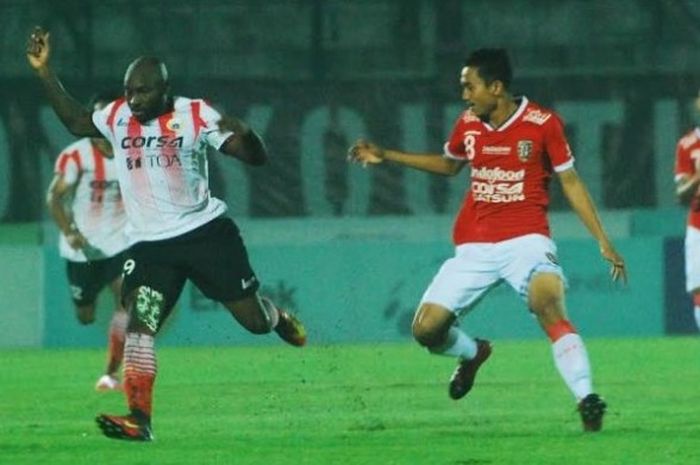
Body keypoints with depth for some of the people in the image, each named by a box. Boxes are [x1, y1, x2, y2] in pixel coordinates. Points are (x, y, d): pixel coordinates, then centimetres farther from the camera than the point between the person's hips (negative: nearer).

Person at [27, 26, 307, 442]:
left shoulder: (196, 115, -10)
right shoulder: (117, 117, 2)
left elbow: (256, 157, -11)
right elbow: (75, 121, 21)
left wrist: (244, 133, -34)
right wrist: (45, 71, 14)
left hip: (207, 232, -2)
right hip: (150, 244, 2)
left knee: (253, 320, 6)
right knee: (139, 323, -18)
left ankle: (276, 317, 45)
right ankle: (139, 419, -24)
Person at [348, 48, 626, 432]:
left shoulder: (542, 123, -8)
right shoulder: (468, 124, 6)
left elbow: (570, 182, 0)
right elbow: (449, 165, 27)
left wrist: (603, 242, -4)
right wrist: (385, 156, 24)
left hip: (525, 240, -5)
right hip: (474, 248, 5)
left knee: (548, 302, -34)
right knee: (426, 329, -2)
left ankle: (586, 400, -37)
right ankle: (472, 353, 32)